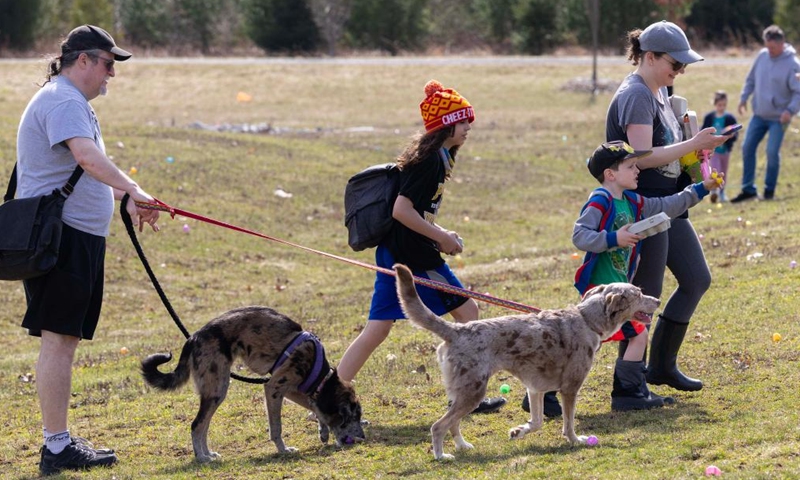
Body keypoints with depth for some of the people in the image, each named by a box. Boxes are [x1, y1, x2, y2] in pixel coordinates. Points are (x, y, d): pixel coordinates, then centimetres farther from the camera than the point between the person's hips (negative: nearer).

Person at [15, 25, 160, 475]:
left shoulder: (73, 102, 22)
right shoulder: (63, 101, -13)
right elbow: (86, 156, -29)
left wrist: (126, 200, 28)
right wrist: (132, 188, -36)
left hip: (78, 239, 11)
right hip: (59, 235, -11)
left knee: (66, 339, 12)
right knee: (58, 339, -10)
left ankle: (60, 442, 17)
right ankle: (58, 447, -10)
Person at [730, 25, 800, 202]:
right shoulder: (762, 56, 0)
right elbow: (751, 79, 14)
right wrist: (744, 97, 7)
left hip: (778, 118, -6)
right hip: (759, 114, 6)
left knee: (772, 152, -7)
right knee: (747, 148, 2)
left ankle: (769, 189, 10)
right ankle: (748, 189, 11)